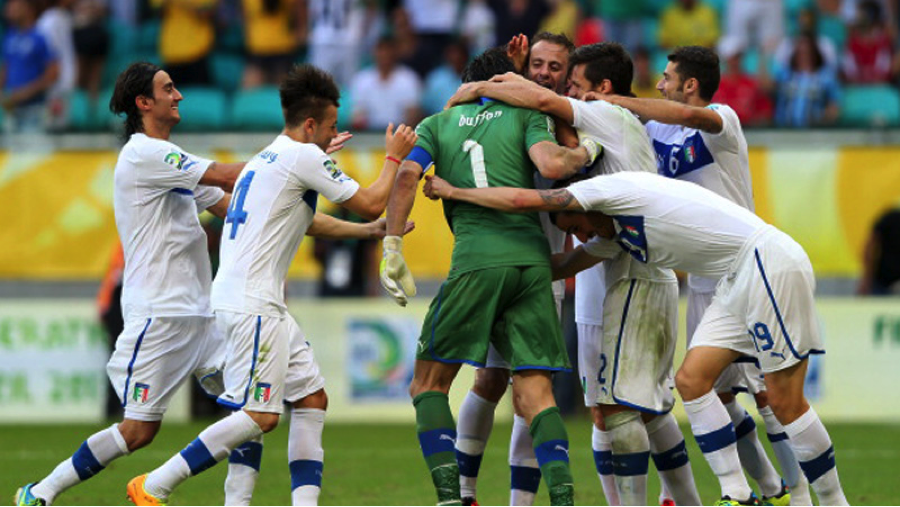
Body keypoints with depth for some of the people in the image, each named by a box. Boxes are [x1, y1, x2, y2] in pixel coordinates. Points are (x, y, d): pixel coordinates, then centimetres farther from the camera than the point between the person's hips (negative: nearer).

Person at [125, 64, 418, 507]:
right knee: (260, 415, -14)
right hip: (250, 303, -11)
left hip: (262, 305, 11)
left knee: (312, 398, 10)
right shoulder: (303, 156, -8)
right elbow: (370, 203, -3)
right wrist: (394, 157, 13)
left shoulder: (269, 157, 21)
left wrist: (369, 231, 38)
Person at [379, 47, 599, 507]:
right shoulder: (525, 115, 16)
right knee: (534, 393, 1)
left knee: (429, 384, 8)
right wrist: (585, 152, 17)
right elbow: (551, 165, -2)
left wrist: (391, 250, 2)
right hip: (532, 260, 2)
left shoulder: (437, 124, 19)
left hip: (477, 262, -2)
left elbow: (407, 176, 3)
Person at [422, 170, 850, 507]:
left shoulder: (610, 189, -8)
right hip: (738, 281, 10)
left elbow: (521, 200, -10)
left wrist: (453, 192, 1)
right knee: (692, 380, 4)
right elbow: (564, 266, 30)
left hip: (769, 261, -10)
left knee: (784, 400, -9)